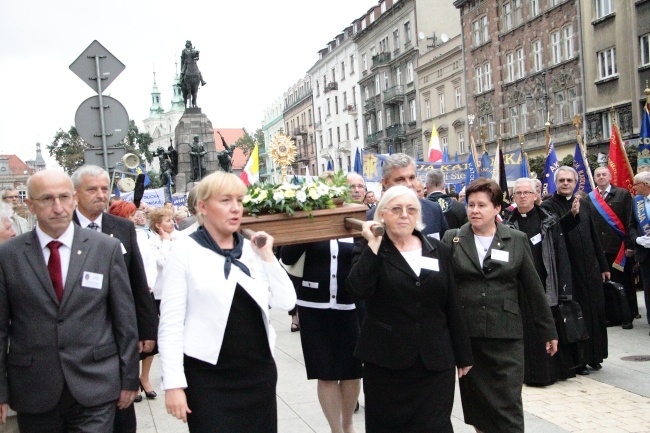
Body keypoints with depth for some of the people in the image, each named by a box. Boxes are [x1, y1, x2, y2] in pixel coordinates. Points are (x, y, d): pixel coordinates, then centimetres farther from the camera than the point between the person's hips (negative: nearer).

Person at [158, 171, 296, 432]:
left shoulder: (253, 250, 7)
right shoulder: (185, 251, -5)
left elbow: (286, 303, 1)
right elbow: (170, 323, -8)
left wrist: (268, 257, -5)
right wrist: (173, 383, -13)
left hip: (259, 372, 4)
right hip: (208, 378, -4)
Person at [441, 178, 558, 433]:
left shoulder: (517, 241, 4)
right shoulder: (452, 239, 4)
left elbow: (533, 288, 6)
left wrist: (548, 331, 9)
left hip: (505, 335, -1)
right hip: (464, 334, 1)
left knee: (508, 407, -1)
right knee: (475, 403, 12)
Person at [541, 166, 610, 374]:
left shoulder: (584, 204, 12)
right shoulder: (548, 206, -6)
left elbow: (594, 237, 16)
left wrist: (603, 265, 16)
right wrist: (572, 214, -43)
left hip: (590, 268, 6)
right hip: (568, 270, -6)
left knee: (594, 312, 11)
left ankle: (593, 356, 25)